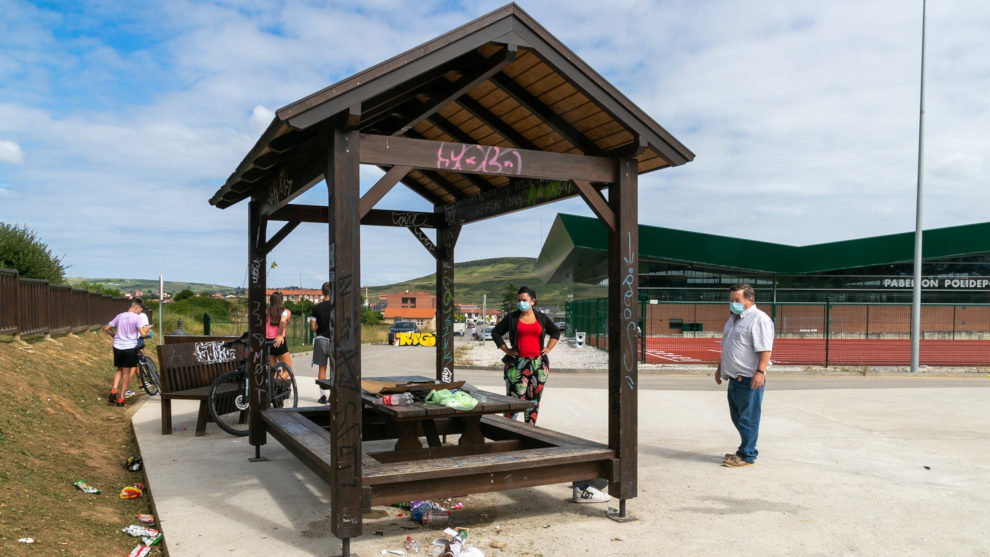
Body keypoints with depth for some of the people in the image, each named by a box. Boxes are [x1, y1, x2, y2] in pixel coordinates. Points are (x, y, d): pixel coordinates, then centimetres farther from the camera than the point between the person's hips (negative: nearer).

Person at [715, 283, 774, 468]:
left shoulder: (759, 319, -12)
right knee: (737, 417, 16)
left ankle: (747, 456, 5)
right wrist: (720, 367, 27)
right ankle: (746, 449, 27)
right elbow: (726, 347, 26)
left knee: (748, 418, -2)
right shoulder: (733, 319, 18)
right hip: (734, 378, 10)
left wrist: (760, 372, -27)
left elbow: (765, 349, -20)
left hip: (749, 379, -9)